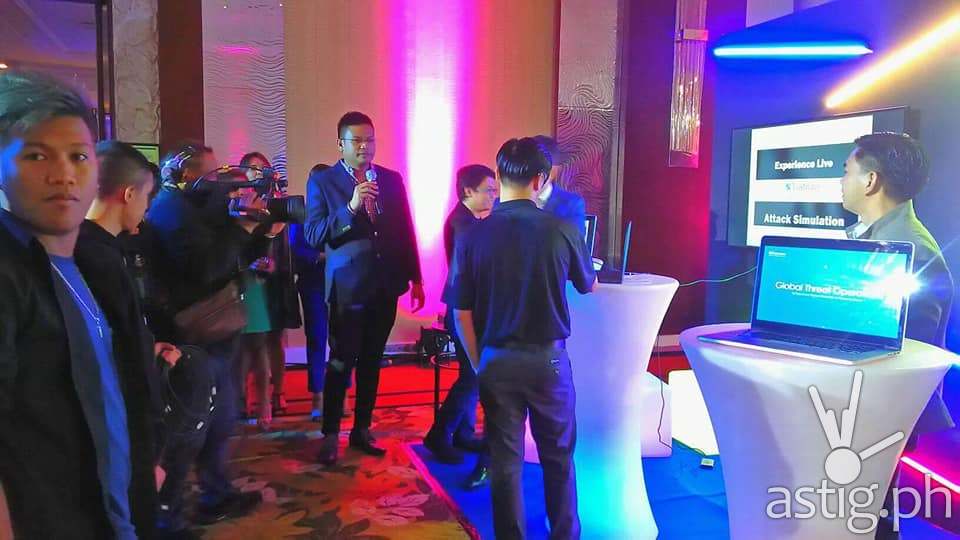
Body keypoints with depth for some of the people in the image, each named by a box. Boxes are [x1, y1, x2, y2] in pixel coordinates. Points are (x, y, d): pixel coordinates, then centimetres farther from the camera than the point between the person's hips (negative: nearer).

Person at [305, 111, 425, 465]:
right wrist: (351, 207, -24)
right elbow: (313, 236, -13)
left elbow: (406, 231, 9)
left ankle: (362, 430, 26)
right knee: (341, 364, 3)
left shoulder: (392, 179, 6)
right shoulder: (322, 182, -4)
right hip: (347, 288, -3)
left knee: (371, 362, 13)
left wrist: (415, 278, 7)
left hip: (385, 286, 4)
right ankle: (330, 435, 17)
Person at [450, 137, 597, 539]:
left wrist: (479, 364, 8)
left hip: (497, 360, 1)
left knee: (505, 459, 12)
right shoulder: (562, 230, -10)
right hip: (548, 358, 0)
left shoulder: (474, 236, -9)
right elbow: (589, 287, 8)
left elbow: (461, 313, -5)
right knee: (558, 455, 17)